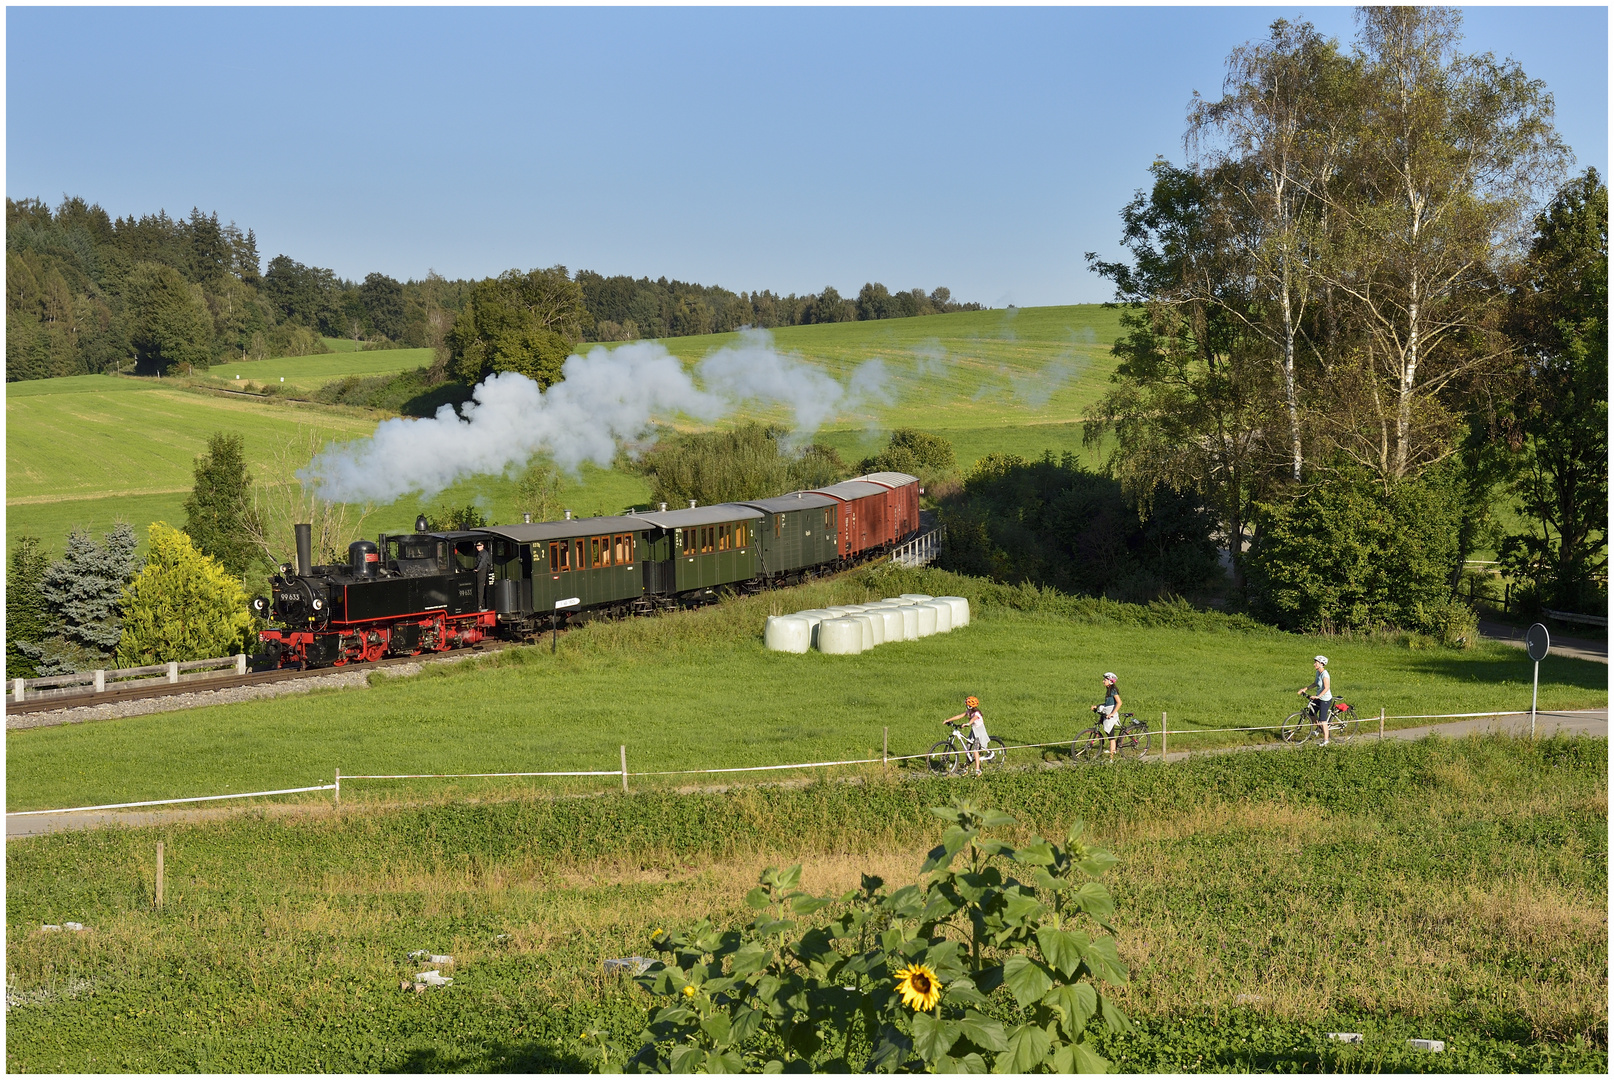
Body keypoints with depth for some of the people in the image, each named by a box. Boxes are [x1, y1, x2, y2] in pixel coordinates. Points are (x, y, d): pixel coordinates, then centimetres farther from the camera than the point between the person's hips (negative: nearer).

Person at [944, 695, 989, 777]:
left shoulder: (976, 713, -22)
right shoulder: (969, 712, 1)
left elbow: (973, 719, -43)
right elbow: (959, 716, 0)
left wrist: (967, 724, -62)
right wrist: (948, 720, -6)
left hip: (979, 733, -8)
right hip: (973, 732, 8)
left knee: (975, 750, -19)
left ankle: (978, 770, -21)